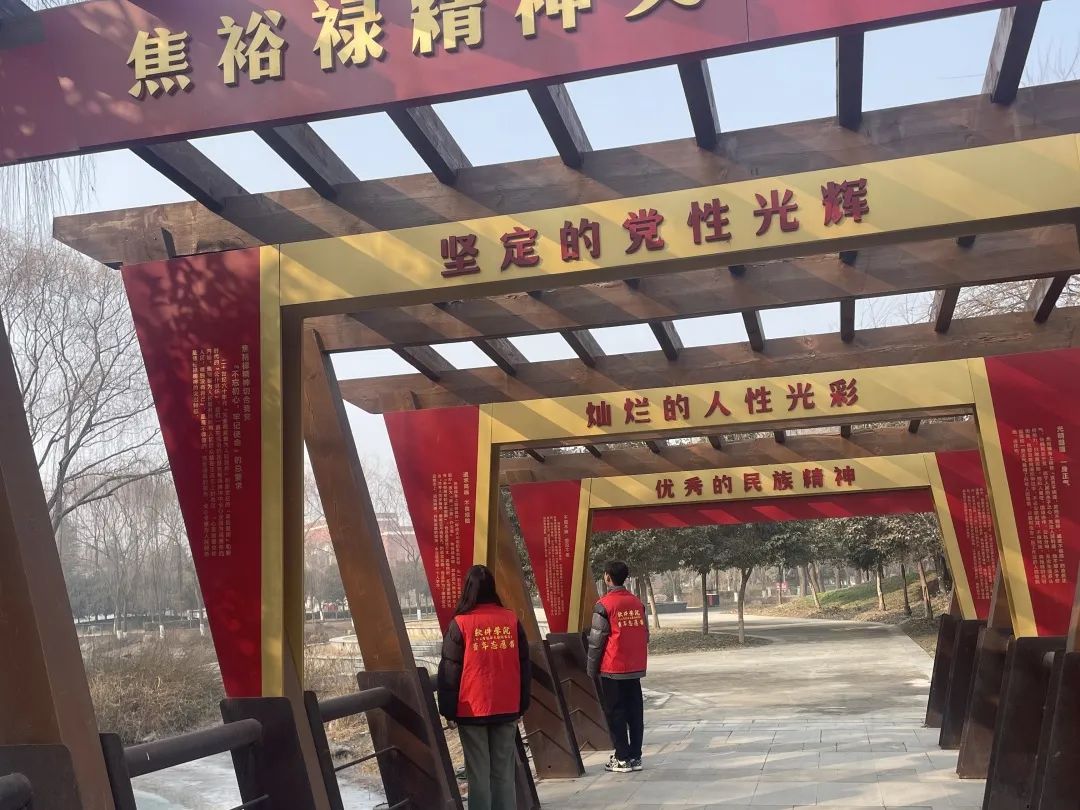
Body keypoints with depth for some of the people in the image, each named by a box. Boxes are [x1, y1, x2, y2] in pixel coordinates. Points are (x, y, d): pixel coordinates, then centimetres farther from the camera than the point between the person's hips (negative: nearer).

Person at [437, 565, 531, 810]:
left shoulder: (460, 623, -9)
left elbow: (449, 670, -6)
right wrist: (522, 705, 15)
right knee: (504, 772, 10)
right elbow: (524, 666, 6)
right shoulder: (512, 620, 0)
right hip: (507, 709, 3)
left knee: (478, 774, 4)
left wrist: (448, 709, 3)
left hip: (472, 710, -3)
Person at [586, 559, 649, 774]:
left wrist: (591, 668, 0)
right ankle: (635, 757, 14)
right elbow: (645, 634, 10)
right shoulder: (637, 603, 5)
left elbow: (596, 640, -10)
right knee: (635, 712, 10)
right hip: (636, 668, 5)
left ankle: (622, 759, 3)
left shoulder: (604, 605, -11)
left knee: (615, 714, 3)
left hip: (613, 669, -5)